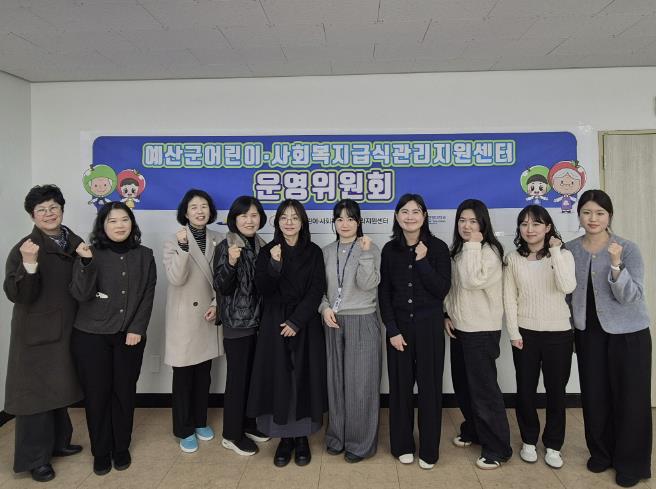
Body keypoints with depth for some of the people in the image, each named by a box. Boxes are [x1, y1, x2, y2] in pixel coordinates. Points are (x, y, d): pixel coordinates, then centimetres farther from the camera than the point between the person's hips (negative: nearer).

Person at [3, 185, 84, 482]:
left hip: (68, 331, 6)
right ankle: (35, 458, 20)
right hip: (36, 334, -5)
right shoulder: (24, 248, -12)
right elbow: (17, 295, -21)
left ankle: (58, 442, 37)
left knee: (61, 389, 19)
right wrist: (29, 264, -34)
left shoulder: (76, 243, 3)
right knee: (36, 393, 4)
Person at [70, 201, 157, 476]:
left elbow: (147, 297, 2)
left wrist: (137, 329, -6)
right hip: (91, 336, -1)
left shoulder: (144, 255, 3)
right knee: (96, 394, 5)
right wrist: (86, 263, -25)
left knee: (125, 392, 7)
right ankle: (101, 452, 23)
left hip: (129, 336, 1)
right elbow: (81, 295, -12)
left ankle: (121, 448, 25)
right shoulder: (91, 254, -2)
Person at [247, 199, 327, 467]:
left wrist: (296, 321, -12)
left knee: (304, 377, 4)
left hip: (306, 325, 0)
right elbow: (263, 290, -7)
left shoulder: (313, 252, 2)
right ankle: (285, 437, 19)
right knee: (279, 378, 3)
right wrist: (274, 264, -23)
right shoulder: (267, 252, 3)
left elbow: (317, 290, -4)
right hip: (274, 325, 0)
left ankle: (302, 437, 20)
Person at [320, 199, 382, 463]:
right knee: (336, 381, 11)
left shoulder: (370, 249, -3)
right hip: (333, 322, 4)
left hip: (362, 322, -3)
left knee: (360, 383, 1)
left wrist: (365, 253, -23)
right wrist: (324, 308, -8)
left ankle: (360, 443, 16)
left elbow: (367, 284, -15)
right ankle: (337, 436, 27)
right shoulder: (327, 251, 8)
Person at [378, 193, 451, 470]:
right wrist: (392, 330, -6)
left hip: (429, 325, -1)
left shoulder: (437, 247, -4)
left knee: (429, 387, 6)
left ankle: (428, 450, 23)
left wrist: (422, 261, -18)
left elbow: (442, 290, -10)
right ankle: (402, 445, 26)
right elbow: (384, 293, 1)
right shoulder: (390, 249, 1)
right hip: (399, 325, 2)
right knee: (400, 386, 9)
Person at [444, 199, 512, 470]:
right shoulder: (456, 251, 9)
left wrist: (472, 246, -21)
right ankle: (472, 430, 35)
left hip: (482, 330, -7)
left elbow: (472, 282, -26)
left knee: (483, 387, -1)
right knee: (463, 385, 15)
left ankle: (497, 448, 13)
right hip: (459, 328, 7)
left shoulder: (490, 251, -13)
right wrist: (447, 315, 3)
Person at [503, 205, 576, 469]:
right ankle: (529, 441, 29)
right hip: (525, 333, 1)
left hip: (558, 333, -1)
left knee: (556, 391, 9)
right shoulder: (513, 259, 0)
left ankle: (553, 445, 28)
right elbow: (509, 298, 0)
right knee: (525, 390, 9)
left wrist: (555, 250, -19)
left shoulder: (563, 255, -3)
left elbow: (567, 287, -22)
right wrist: (514, 332, -6)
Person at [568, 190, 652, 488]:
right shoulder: (570, 250, -1)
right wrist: (571, 325, 3)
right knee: (594, 396, 10)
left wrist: (615, 265, -31)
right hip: (588, 332, 3)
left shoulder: (628, 249, -10)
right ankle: (601, 452, 31)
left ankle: (631, 463, 23)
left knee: (630, 397, 5)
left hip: (628, 334, -3)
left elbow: (631, 297, -17)